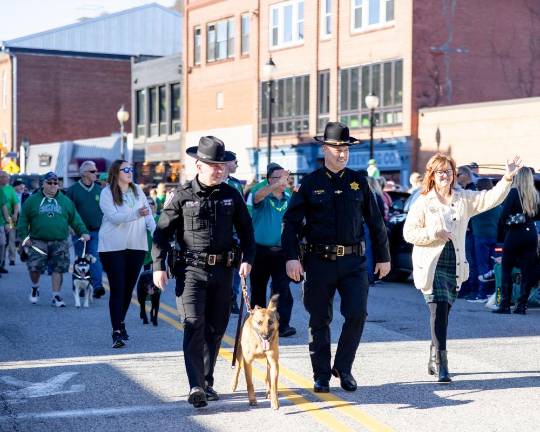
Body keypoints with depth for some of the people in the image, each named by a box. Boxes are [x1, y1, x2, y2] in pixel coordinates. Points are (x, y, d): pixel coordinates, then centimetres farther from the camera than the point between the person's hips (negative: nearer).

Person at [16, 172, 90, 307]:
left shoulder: (66, 201, 12)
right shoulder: (32, 200, 7)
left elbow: (75, 219, 12)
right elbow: (23, 220, 7)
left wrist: (83, 232, 0)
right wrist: (24, 236, -3)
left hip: (60, 243, 1)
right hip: (38, 242, -1)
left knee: (58, 269, -2)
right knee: (34, 267, -8)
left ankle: (56, 296, 9)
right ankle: (35, 287, 21)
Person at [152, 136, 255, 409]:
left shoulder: (231, 195, 7)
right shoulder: (183, 196, -3)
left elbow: (245, 230, 13)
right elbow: (163, 231, -1)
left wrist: (247, 259, 0)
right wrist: (158, 266, -7)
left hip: (223, 270, 4)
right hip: (191, 269, -4)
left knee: (215, 328, 9)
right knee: (194, 325, -15)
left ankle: (206, 383, 21)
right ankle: (196, 387, -18)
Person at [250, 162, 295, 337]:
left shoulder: (289, 199, 7)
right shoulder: (264, 198, -4)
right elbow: (258, 196, -29)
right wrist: (277, 184, -43)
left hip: (280, 251, 1)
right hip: (260, 250, -1)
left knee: (282, 288, -9)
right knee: (258, 288, 11)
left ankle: (283, 324, -8)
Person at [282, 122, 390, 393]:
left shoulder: (358, 182, 7)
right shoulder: (310, 183, 0)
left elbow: (375, 222, 13)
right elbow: (291, 221, -2)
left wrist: (383, 257, 14)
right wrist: (291, 257, -13)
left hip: (354, 261, 1)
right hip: (320, 261, -1)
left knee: (357, 315, -8)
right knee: (320, 320, 5)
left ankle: (343, 368, 12)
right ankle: (321, 376, 17)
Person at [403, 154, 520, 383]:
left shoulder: (464, 199, 10)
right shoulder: (423, 203, -1)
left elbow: (492, 198, 3)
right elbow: (408, 232, -4)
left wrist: (508, 178, -9)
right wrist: (434, 234, -16)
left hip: (454, 267, 4)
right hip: (431, 266, -4)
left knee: (442, 313, 12)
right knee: (439, 310, -17)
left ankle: (433, 361, 28)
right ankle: (441, 365, -20)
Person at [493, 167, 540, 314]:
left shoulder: (514, 192, -10)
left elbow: (504, 215, -14)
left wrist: (508, 223, 4)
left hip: (515, 234, -4)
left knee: (506, 269, 5)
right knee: (527, 270, 7)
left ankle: (505, 305, 0)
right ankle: (522, 305, 6)